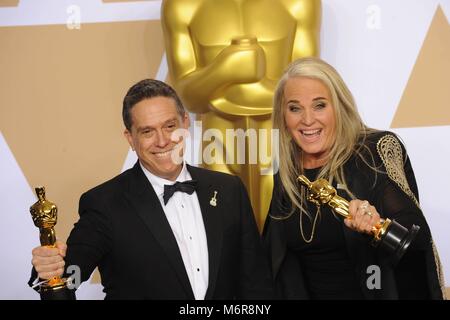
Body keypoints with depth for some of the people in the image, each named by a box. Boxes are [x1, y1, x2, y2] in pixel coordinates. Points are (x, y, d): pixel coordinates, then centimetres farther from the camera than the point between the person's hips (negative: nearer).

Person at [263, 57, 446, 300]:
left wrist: (379, 225, -39)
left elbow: (418, 234, -22)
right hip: (310, 293, 4)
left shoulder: (378, 150, -13)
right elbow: (275, 257, 9)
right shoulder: (285, 178, -2)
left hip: (381, 291, -3)